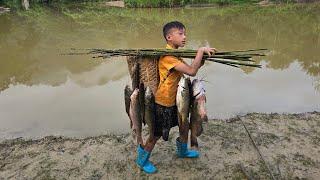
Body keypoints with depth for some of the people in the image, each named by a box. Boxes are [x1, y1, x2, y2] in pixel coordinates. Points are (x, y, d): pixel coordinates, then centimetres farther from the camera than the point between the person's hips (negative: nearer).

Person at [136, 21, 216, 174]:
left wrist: (203, 56, -9)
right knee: (157, 133, 7)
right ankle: (142, 159, 31)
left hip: (174, 99, 9)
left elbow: (191, 68, 7)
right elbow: (191, 72, -32)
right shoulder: (167, 56, -26)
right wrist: (201, 50, -25)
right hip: (162, 103, -9)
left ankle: (182, 151, 48)